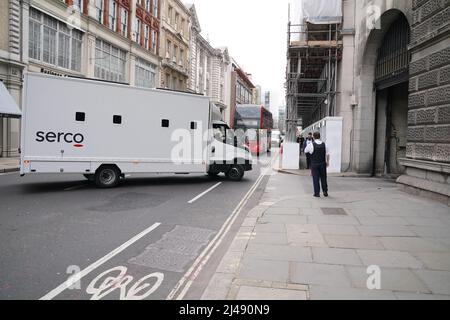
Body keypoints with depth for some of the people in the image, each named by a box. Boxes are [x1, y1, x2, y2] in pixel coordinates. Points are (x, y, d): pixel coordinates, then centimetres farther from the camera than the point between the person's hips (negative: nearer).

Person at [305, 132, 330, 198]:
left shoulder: (311, 144, -10)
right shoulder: (324, 144, 0)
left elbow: (305, 151, 3)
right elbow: (327, 154, 5)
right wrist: (327, 162, 16)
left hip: (314, 164, -3)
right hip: (322, 163, 3)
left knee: (316, 178, 3)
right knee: (323, 178, 14)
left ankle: (317, 193, 5)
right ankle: (325, 192, 21)